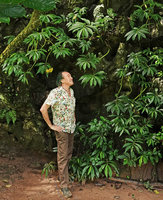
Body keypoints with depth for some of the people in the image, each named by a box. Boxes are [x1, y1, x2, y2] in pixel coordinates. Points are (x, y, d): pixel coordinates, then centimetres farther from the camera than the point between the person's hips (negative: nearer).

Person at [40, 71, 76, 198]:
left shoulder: (71, 91, 5)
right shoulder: (55, 93, -19)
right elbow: (43, 109, -23)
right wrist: (51, 125, -18)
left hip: (71, 128, 7)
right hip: (62, 129, -7)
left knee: (69, 153, 18)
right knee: (63, 156, -1)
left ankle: (64, 174, 37)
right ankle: (64, 185, 8)